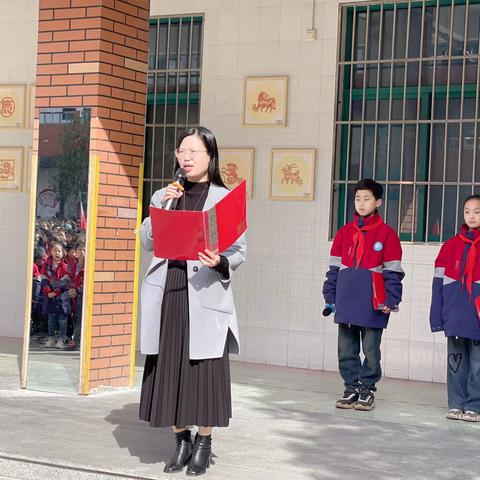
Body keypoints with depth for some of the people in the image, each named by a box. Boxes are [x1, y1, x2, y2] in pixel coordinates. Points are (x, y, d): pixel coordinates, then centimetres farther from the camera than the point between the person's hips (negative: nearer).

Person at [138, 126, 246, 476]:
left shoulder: (225, 199, 4)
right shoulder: (163, 195, 15)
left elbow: (239, 251, 0)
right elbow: (147, 241, 6)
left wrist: (220, 262, -21)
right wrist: (164, 207, -7)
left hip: (204, 296, -3)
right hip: (167, 294, 3)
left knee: (204, 369, -2)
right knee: (169, 370, 5)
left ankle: (204, 444, 11)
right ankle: (182, 441, 18)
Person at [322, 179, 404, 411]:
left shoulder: (387, 234, -2)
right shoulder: (344, 232, 9)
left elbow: (393, 272, -2)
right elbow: (334, 268, 13)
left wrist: (390, 301, -9)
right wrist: (330, 298, 9)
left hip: (373, 305, -4)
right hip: (345, 303, 4)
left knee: (371, 349, 2)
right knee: (346, 349, 8)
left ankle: (367, 389, 13)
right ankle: (352, 387, 19)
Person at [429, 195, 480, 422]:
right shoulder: (451, 245, 9)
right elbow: (439, 282, 7)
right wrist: (437, 315, 2)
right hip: (455, 316, 2)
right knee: (455, 361, 8)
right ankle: (456, 404, 16)